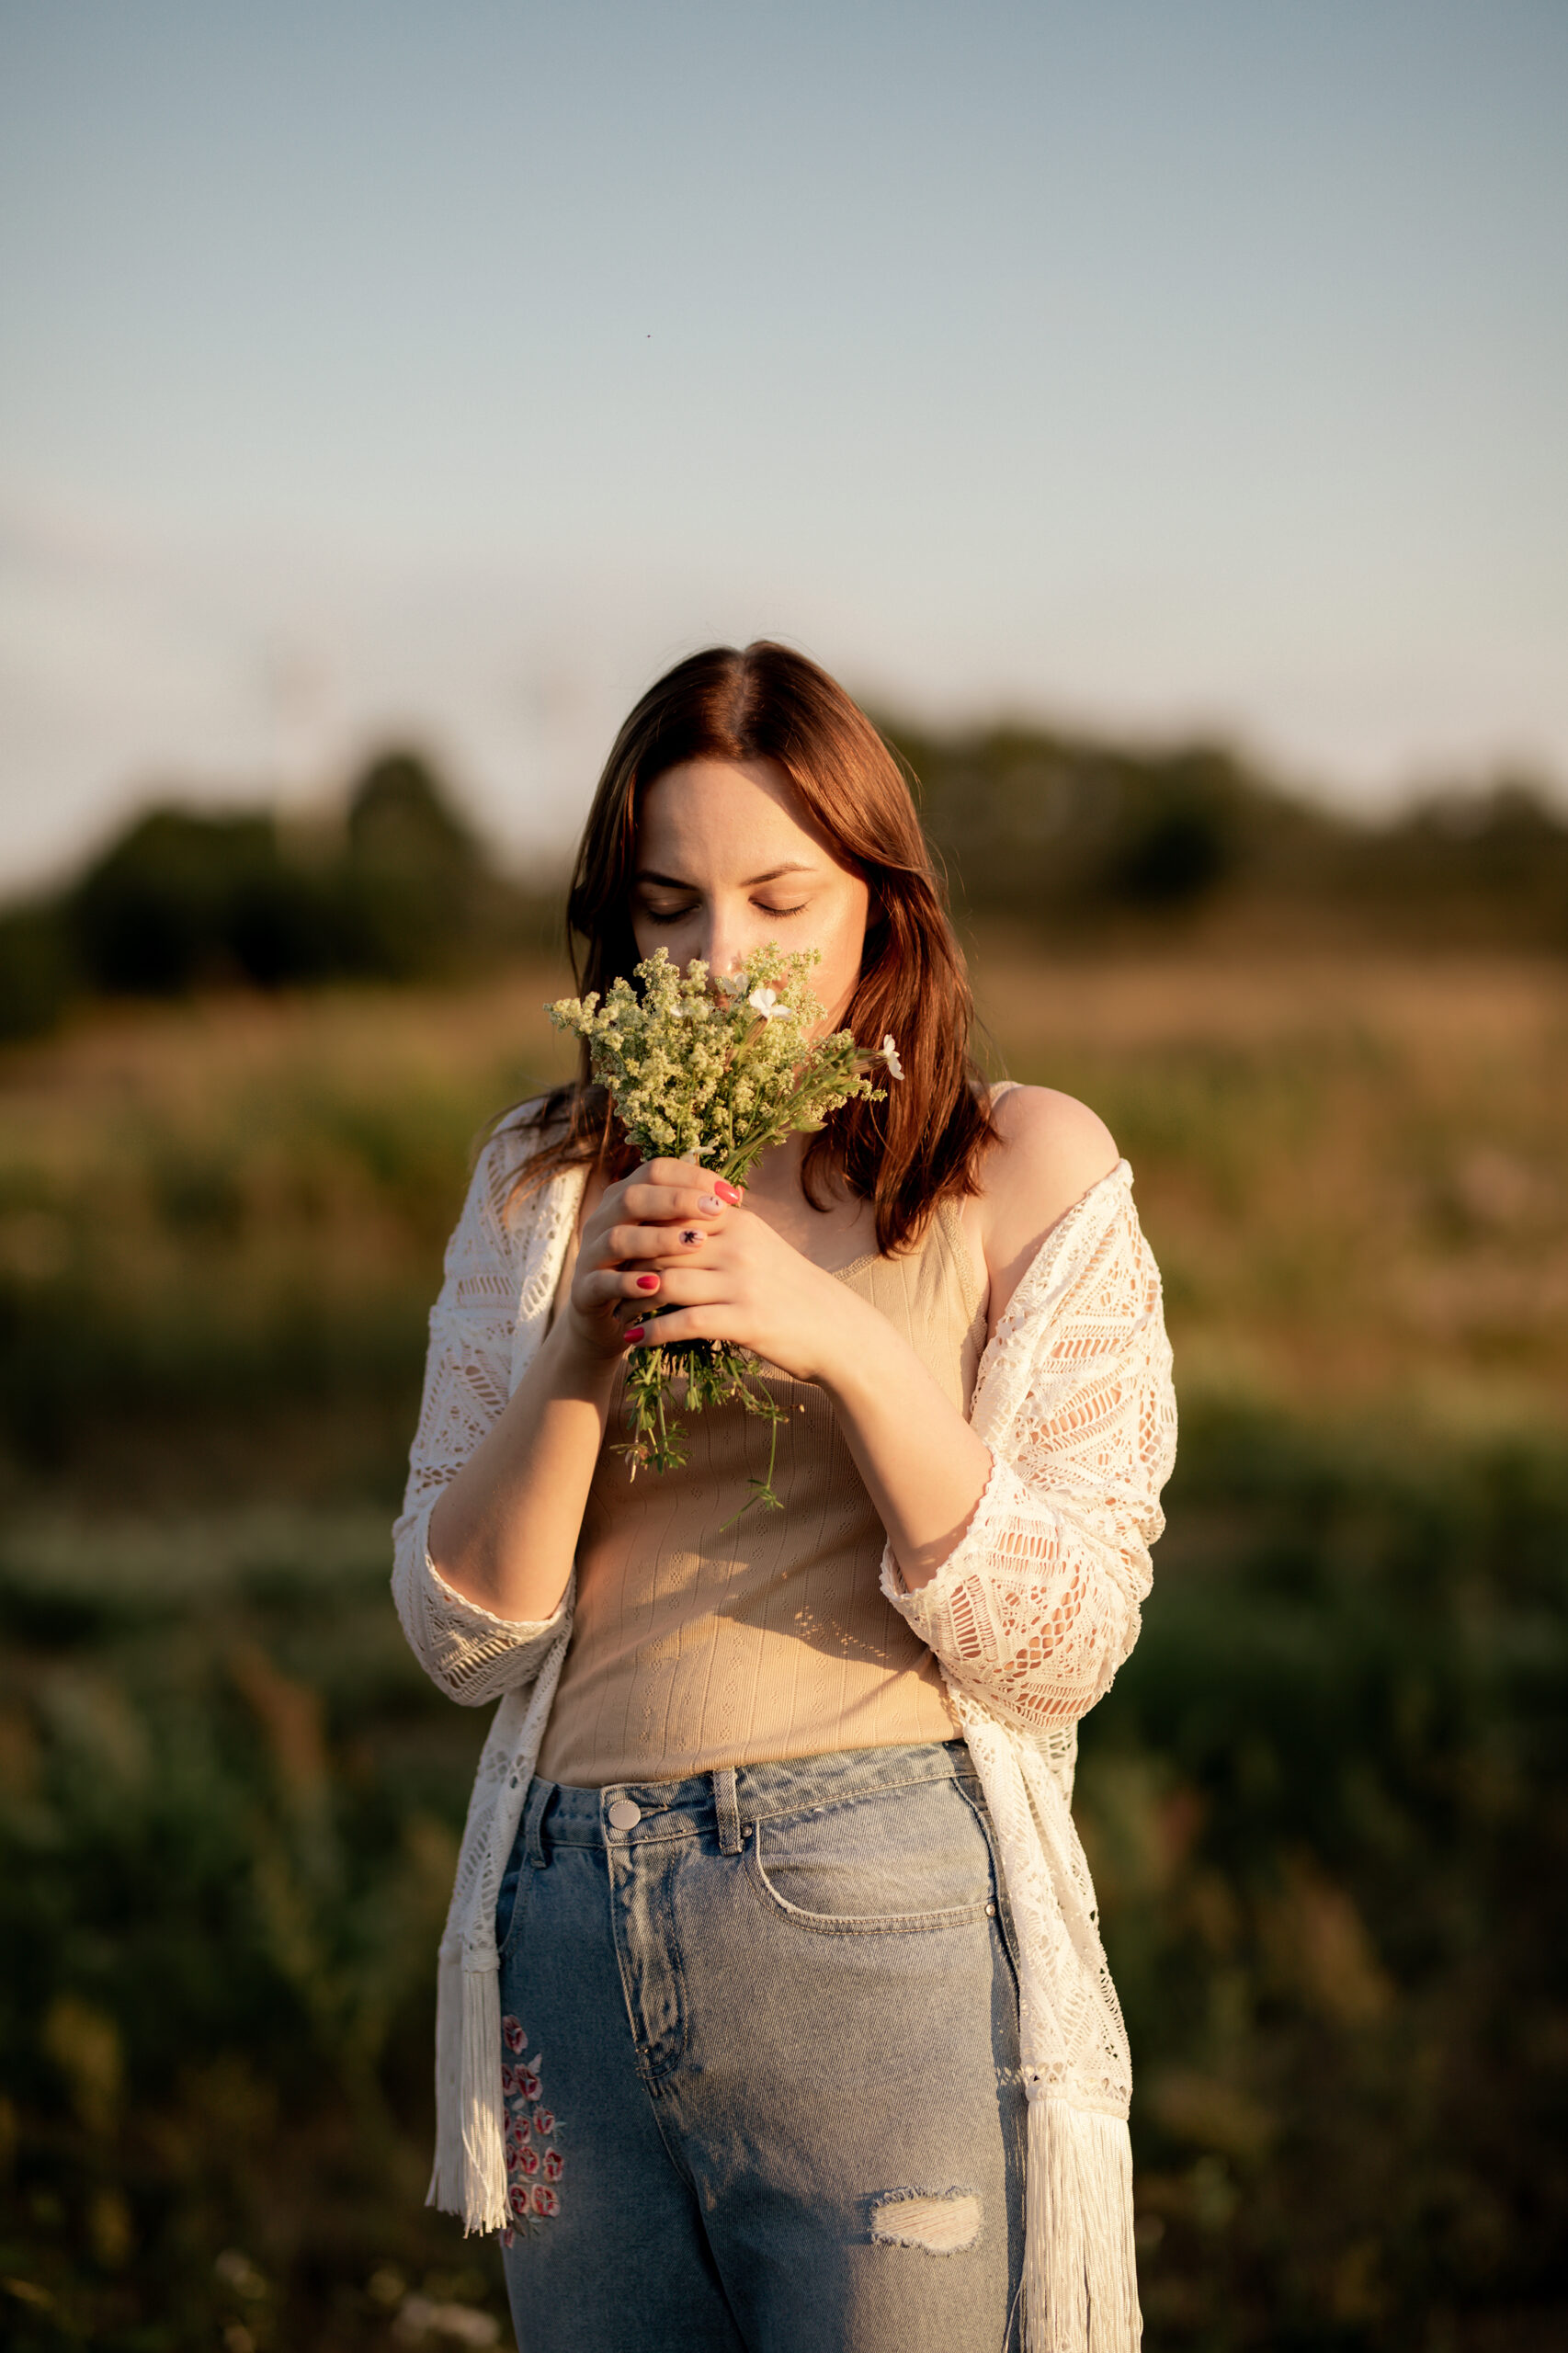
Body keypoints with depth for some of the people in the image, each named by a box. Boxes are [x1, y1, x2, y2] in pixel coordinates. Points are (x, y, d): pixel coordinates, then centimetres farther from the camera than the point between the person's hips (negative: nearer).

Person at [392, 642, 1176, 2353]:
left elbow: (1062, 1652, -6)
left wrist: (847, 1344, -17)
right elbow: (463, 1635, 4)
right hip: (568, 1936, 3)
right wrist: (583, 1343, -12)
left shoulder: (1028, 1170, 1)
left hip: (888, 1923, -3)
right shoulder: (540, 1186, 10)